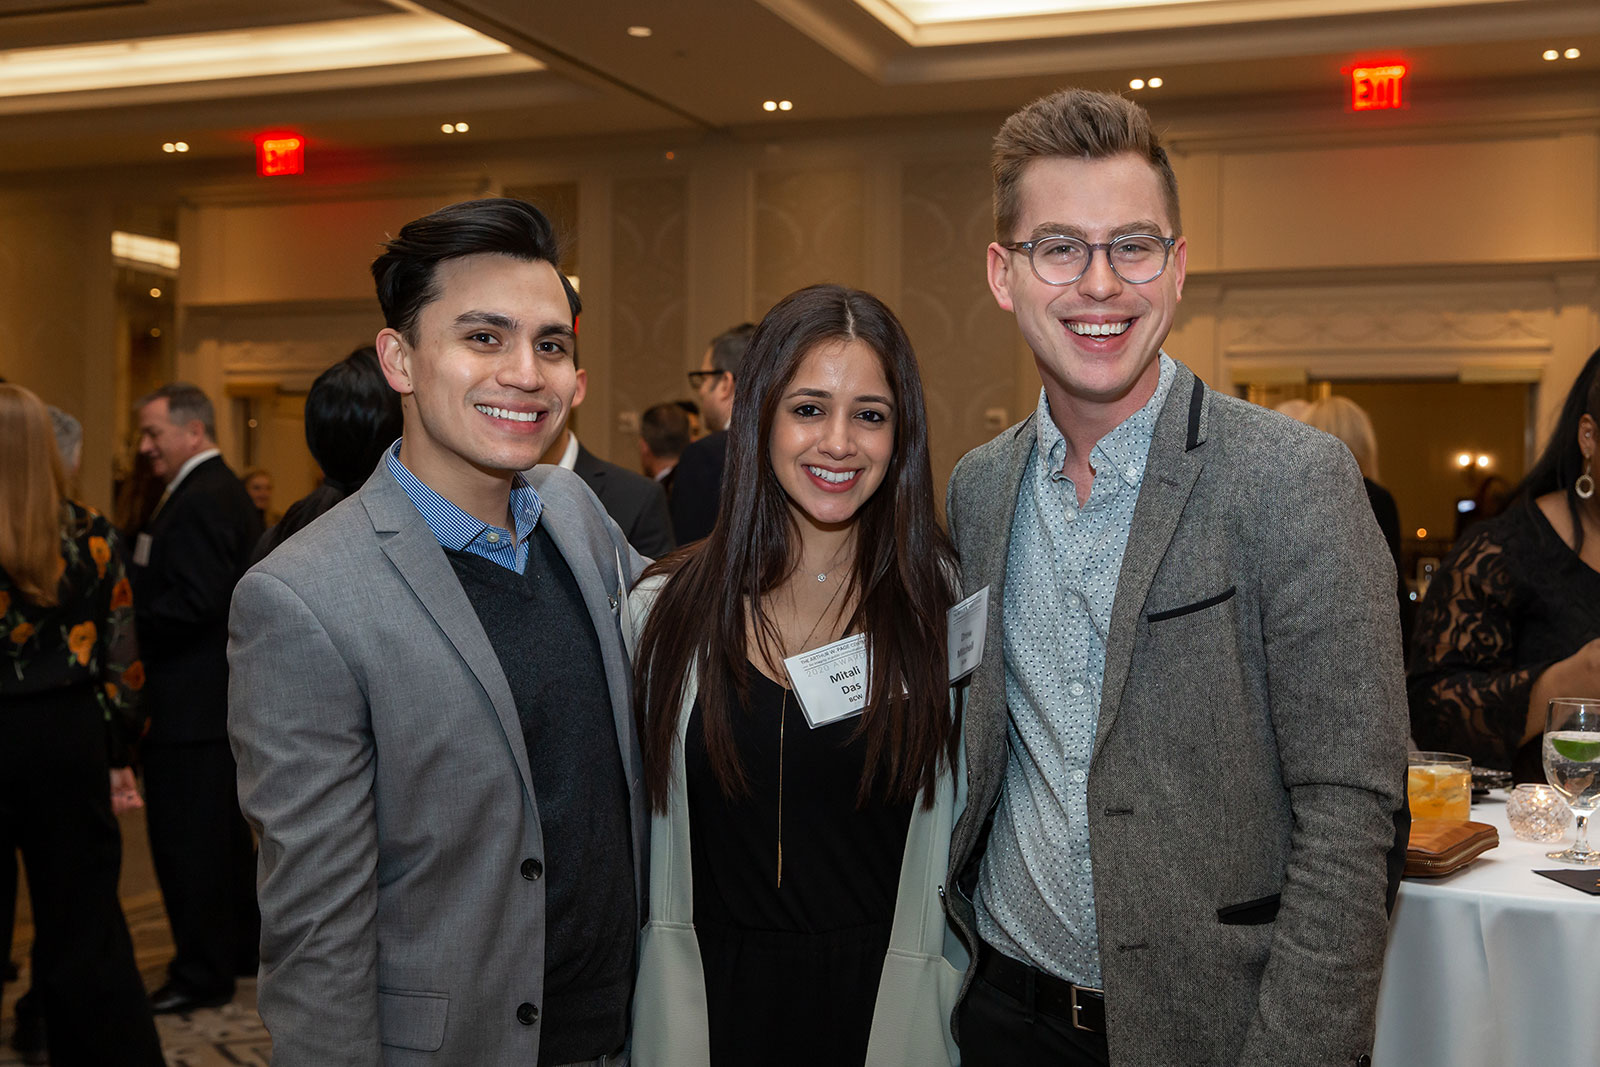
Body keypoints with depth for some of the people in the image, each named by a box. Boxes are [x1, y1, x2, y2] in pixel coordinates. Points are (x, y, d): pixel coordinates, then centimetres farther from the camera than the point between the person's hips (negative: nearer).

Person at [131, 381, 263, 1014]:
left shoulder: (200, 502, -18)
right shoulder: (227, 493, 15)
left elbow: (193, 603, -25)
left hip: (191, 702, -11)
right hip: (223, 695, 11)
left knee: (186, 839, -2)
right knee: (225, 830, 19)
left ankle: (201, 973, 7)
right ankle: (243, 945, 31)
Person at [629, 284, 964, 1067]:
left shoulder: (947, 605, -6)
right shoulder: (667, 609, -4)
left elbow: (968, 827, -1)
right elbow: (637, 831, 4)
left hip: (886, 1002, -1)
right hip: (706, 1000, 1)